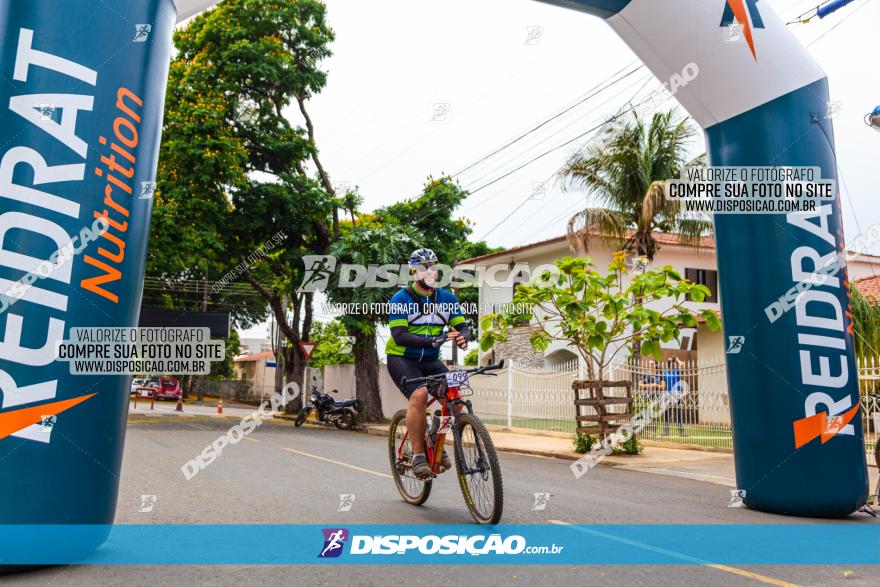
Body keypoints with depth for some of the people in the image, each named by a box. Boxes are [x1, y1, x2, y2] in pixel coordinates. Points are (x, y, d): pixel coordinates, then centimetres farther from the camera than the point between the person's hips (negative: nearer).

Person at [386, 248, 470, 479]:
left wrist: (463, 338, -29)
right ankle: (418, 455, -17)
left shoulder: (447, 299, 1)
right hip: (402, 358, -5)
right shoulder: (400, 300, -13)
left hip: (430, 360, 5)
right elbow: (399, 336, -23)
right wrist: (433, 340, -36)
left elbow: (462, 326, -3)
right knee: (419, 395, -30)